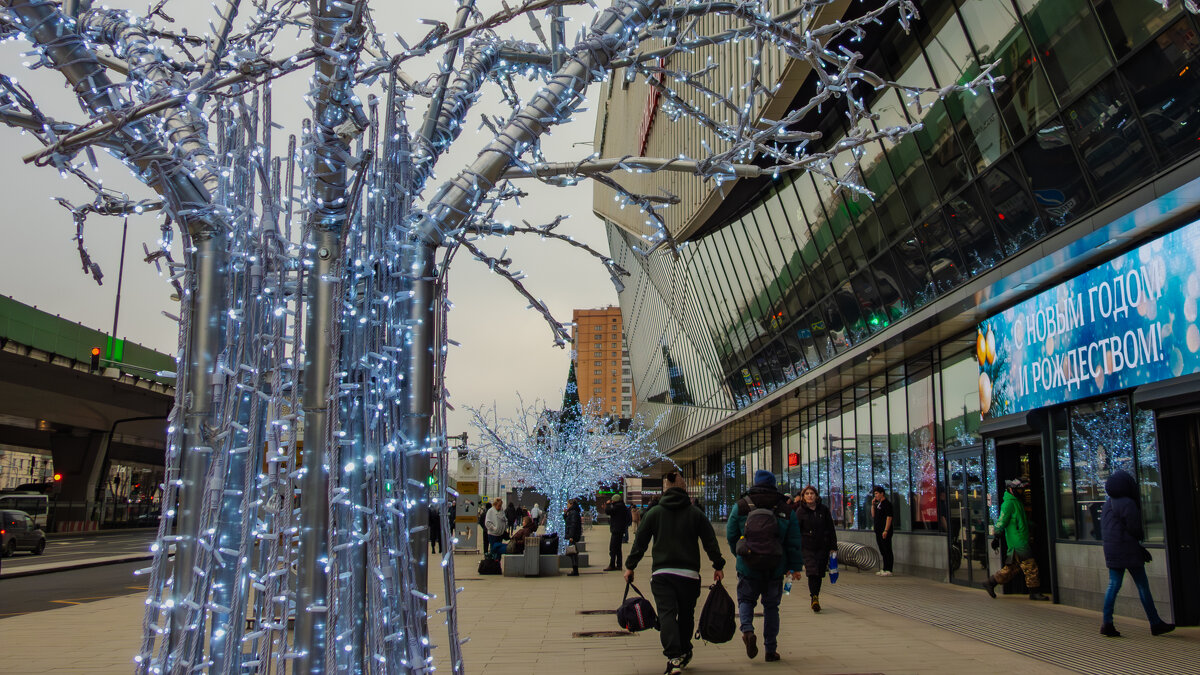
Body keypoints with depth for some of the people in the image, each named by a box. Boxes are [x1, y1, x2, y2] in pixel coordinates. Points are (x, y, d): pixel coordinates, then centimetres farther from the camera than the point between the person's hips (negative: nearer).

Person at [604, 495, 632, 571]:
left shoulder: (618, 506, -16)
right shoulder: (622, 506, 16)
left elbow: (607, 512, -19)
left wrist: (608, 504, -3)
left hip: (616, 530, -10)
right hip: (620, 530, 10)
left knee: (613, 548, -8)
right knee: (618, 548, 14)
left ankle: (612, 566, -9)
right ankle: (618, 565, 17)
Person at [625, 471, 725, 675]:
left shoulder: (654, 513, 5)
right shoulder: (695, 513, 5)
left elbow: (640, 542, 5)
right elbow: (710, 541, 5)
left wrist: (630, 566, 12)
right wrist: (718, 566, 13)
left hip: (661, 574, -1)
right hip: (689, 574, 1)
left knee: (666, 613, -7)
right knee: (686, 614, 16)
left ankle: (674, 657, -22)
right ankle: (684, 653, 27)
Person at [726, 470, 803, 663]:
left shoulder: (741, 506, -2)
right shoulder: (785, 509, 1)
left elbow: (731, 535, 1)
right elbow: (794, 542, 0)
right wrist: (795, 567, 6)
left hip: (748, 566, -1)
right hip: (776, 568, 1)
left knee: (746, 600, 14)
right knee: (771, 606, 13)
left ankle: (747, 630, -14)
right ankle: (771, 649, 14)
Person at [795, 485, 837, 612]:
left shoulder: (824, 509, 5)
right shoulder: (800, 511, -1)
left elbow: (831, 529, 8)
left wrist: (833, 547, 4)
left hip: (822, 546, 2)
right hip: (807, 546, -2)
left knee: (819, 574, 7)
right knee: (812, 572, -16)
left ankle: (815, 598, 22)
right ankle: (814, 598, -17)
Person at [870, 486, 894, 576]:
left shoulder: (887, 504, -12)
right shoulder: (878, 504, 16)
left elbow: (889, 517, -18)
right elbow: (873, 515, 19)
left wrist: (886, 530, -23)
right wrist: (873, 505, 8)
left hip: (885, 532, -10)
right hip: (879, 531, 10)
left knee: (887, 551, -5)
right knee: (882, 551, 14)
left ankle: (888, 570, -3)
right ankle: (884, 569, 20)